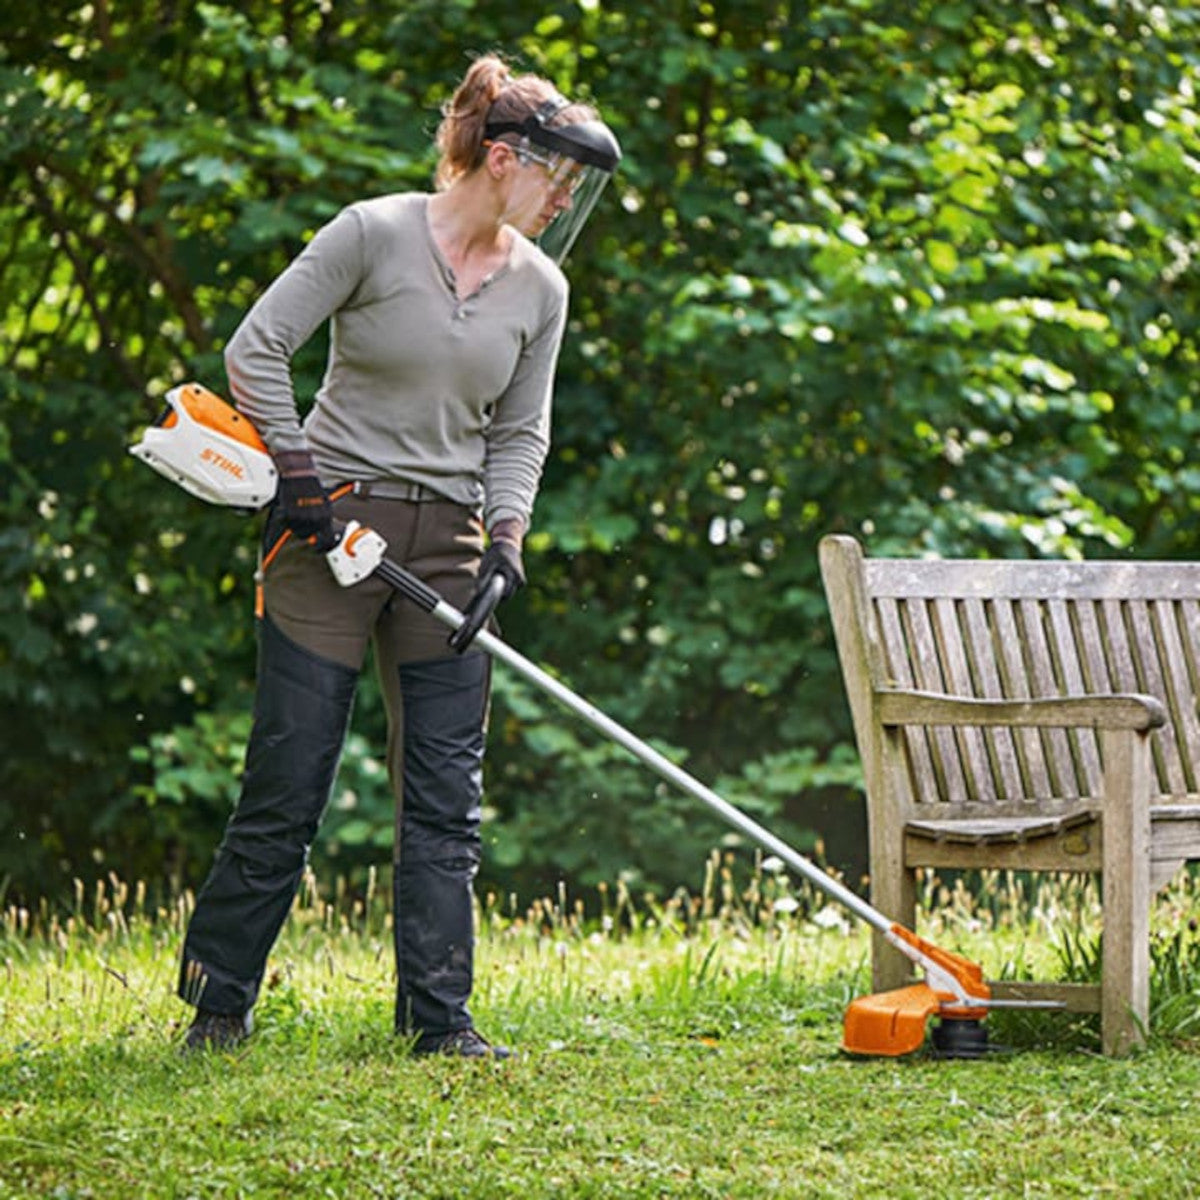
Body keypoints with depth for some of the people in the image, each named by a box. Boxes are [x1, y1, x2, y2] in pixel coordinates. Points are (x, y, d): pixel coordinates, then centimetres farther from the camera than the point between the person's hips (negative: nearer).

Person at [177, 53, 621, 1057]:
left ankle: (438, 1016, 4)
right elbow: (256, 349, -9)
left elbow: (520, 434, 11)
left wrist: (504, 540, -4)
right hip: (333, 527, -5)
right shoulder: (374, 234, -9)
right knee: (289, 782, -2)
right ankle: (217, 1001, 11)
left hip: (448, 544, 5)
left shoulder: (541, 288, 7)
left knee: (446, 794, 1)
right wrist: (298, 470, -13)